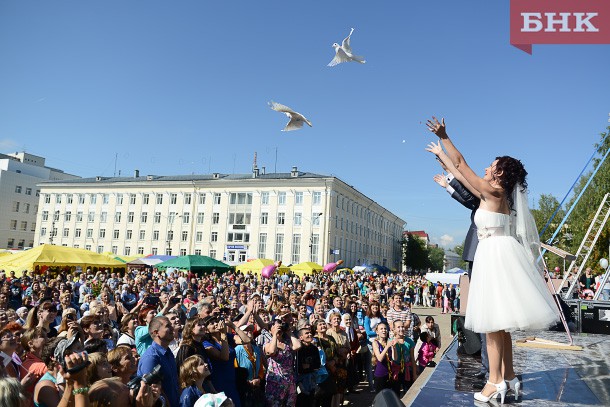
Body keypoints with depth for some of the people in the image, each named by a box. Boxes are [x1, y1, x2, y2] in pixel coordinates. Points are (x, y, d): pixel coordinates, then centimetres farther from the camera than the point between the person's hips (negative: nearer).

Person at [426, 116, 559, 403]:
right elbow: (460, 174, 24)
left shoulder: (494, 192, -9)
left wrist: (443, 137, -3)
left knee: (494, 320, -8)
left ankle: (496, 382, -4)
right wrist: (440, 154, 32)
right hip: (493, 256, 10)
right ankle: (508, 377, 19)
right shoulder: (490, 194, 15)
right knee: (498, 321, 12)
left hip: (497, 255, -10)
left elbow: (461, 164, -8)